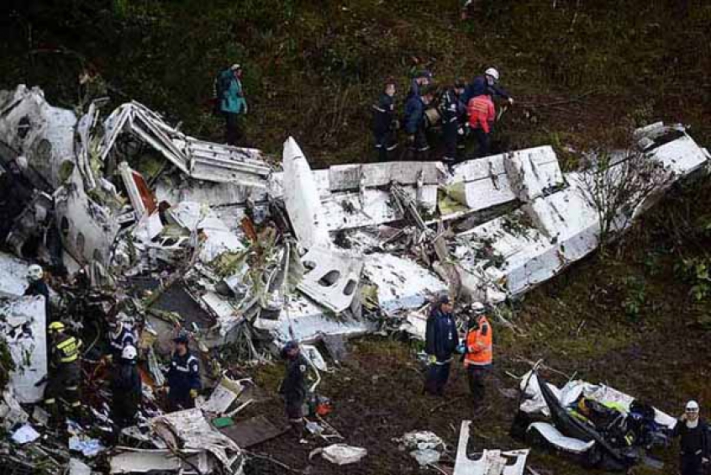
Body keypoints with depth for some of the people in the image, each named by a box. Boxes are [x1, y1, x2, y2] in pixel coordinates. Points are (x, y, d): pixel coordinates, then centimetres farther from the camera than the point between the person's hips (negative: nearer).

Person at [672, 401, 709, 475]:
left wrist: (706, 456, -9)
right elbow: (674, 434, -13)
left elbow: (706, 441, -5)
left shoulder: (702, 424, -8)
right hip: (684, 455, 3)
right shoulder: (682, 423, -1)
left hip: (697, 455, -3)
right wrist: (680, 421, -21)